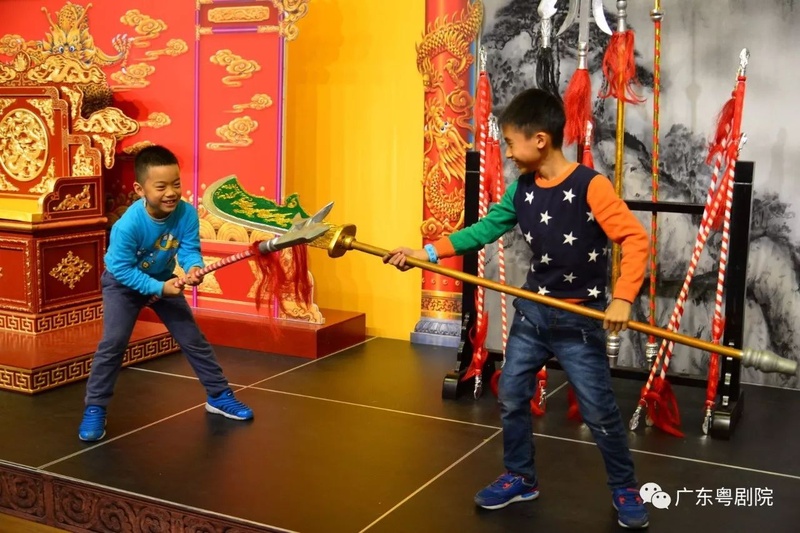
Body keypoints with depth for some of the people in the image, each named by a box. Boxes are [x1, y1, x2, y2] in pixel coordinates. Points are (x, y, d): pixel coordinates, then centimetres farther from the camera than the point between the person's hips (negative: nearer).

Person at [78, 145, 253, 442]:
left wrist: (194, 268, -45)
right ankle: (94, 409, -2)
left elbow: (189, 248, -23)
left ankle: (219, 396, 20)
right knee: (113, 342, -16)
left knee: (193, 337, 5)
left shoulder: (187, 213, -26)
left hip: (164, 280, 4)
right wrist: (159, 288, -36)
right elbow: (122, 269, -31)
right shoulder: (128, 225, -36)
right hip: (122, 283, -4)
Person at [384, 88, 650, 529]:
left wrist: (622, 297, -32)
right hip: (532, 310, 6)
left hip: (580, 318, -6)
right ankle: (520, 478, 31)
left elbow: (635, 239, -21)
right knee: (511, 396, 12)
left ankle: (625, 490, 23)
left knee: (599, 411, 2)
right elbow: (484, 230, 2)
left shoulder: (590, 186, -19)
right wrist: (425, 253, -5)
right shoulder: (521, 189, 1)